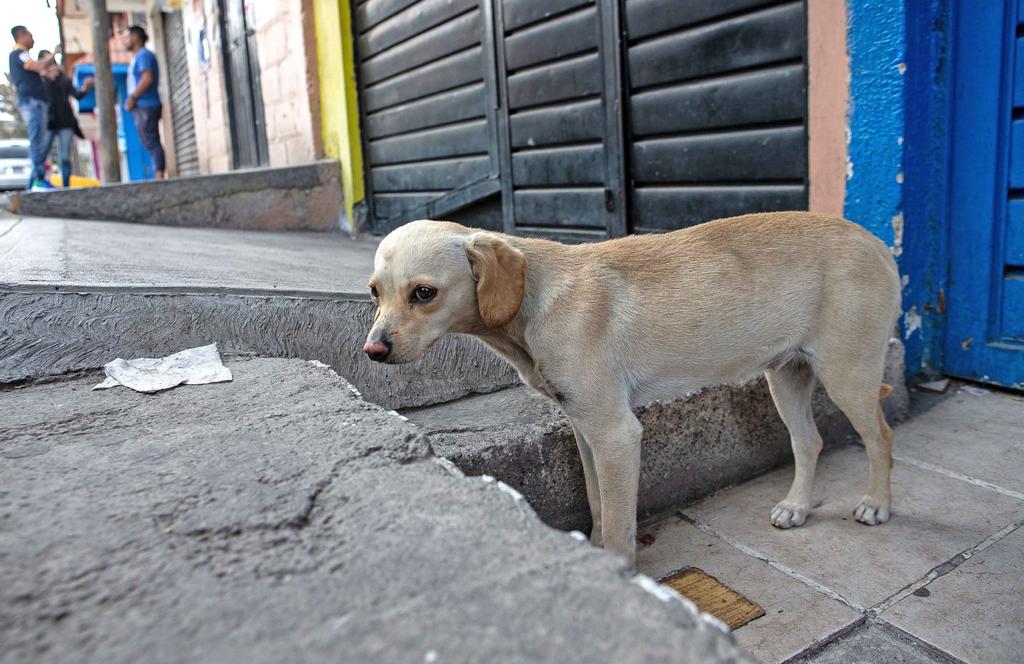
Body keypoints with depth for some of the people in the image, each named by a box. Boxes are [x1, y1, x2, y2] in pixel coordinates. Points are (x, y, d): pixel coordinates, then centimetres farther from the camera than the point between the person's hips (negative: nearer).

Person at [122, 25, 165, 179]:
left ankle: (159, 176, -17)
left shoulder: (144, 55, -8)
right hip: (141, 107, 10)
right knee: (151, 143, 9)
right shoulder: (138, 56, 23)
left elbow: (147, 78, -21)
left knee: (152, 142, -14)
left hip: (146, 107, -10)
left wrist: (132, 97, -18)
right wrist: (132, 99, 16)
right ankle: (159, 177, 10)